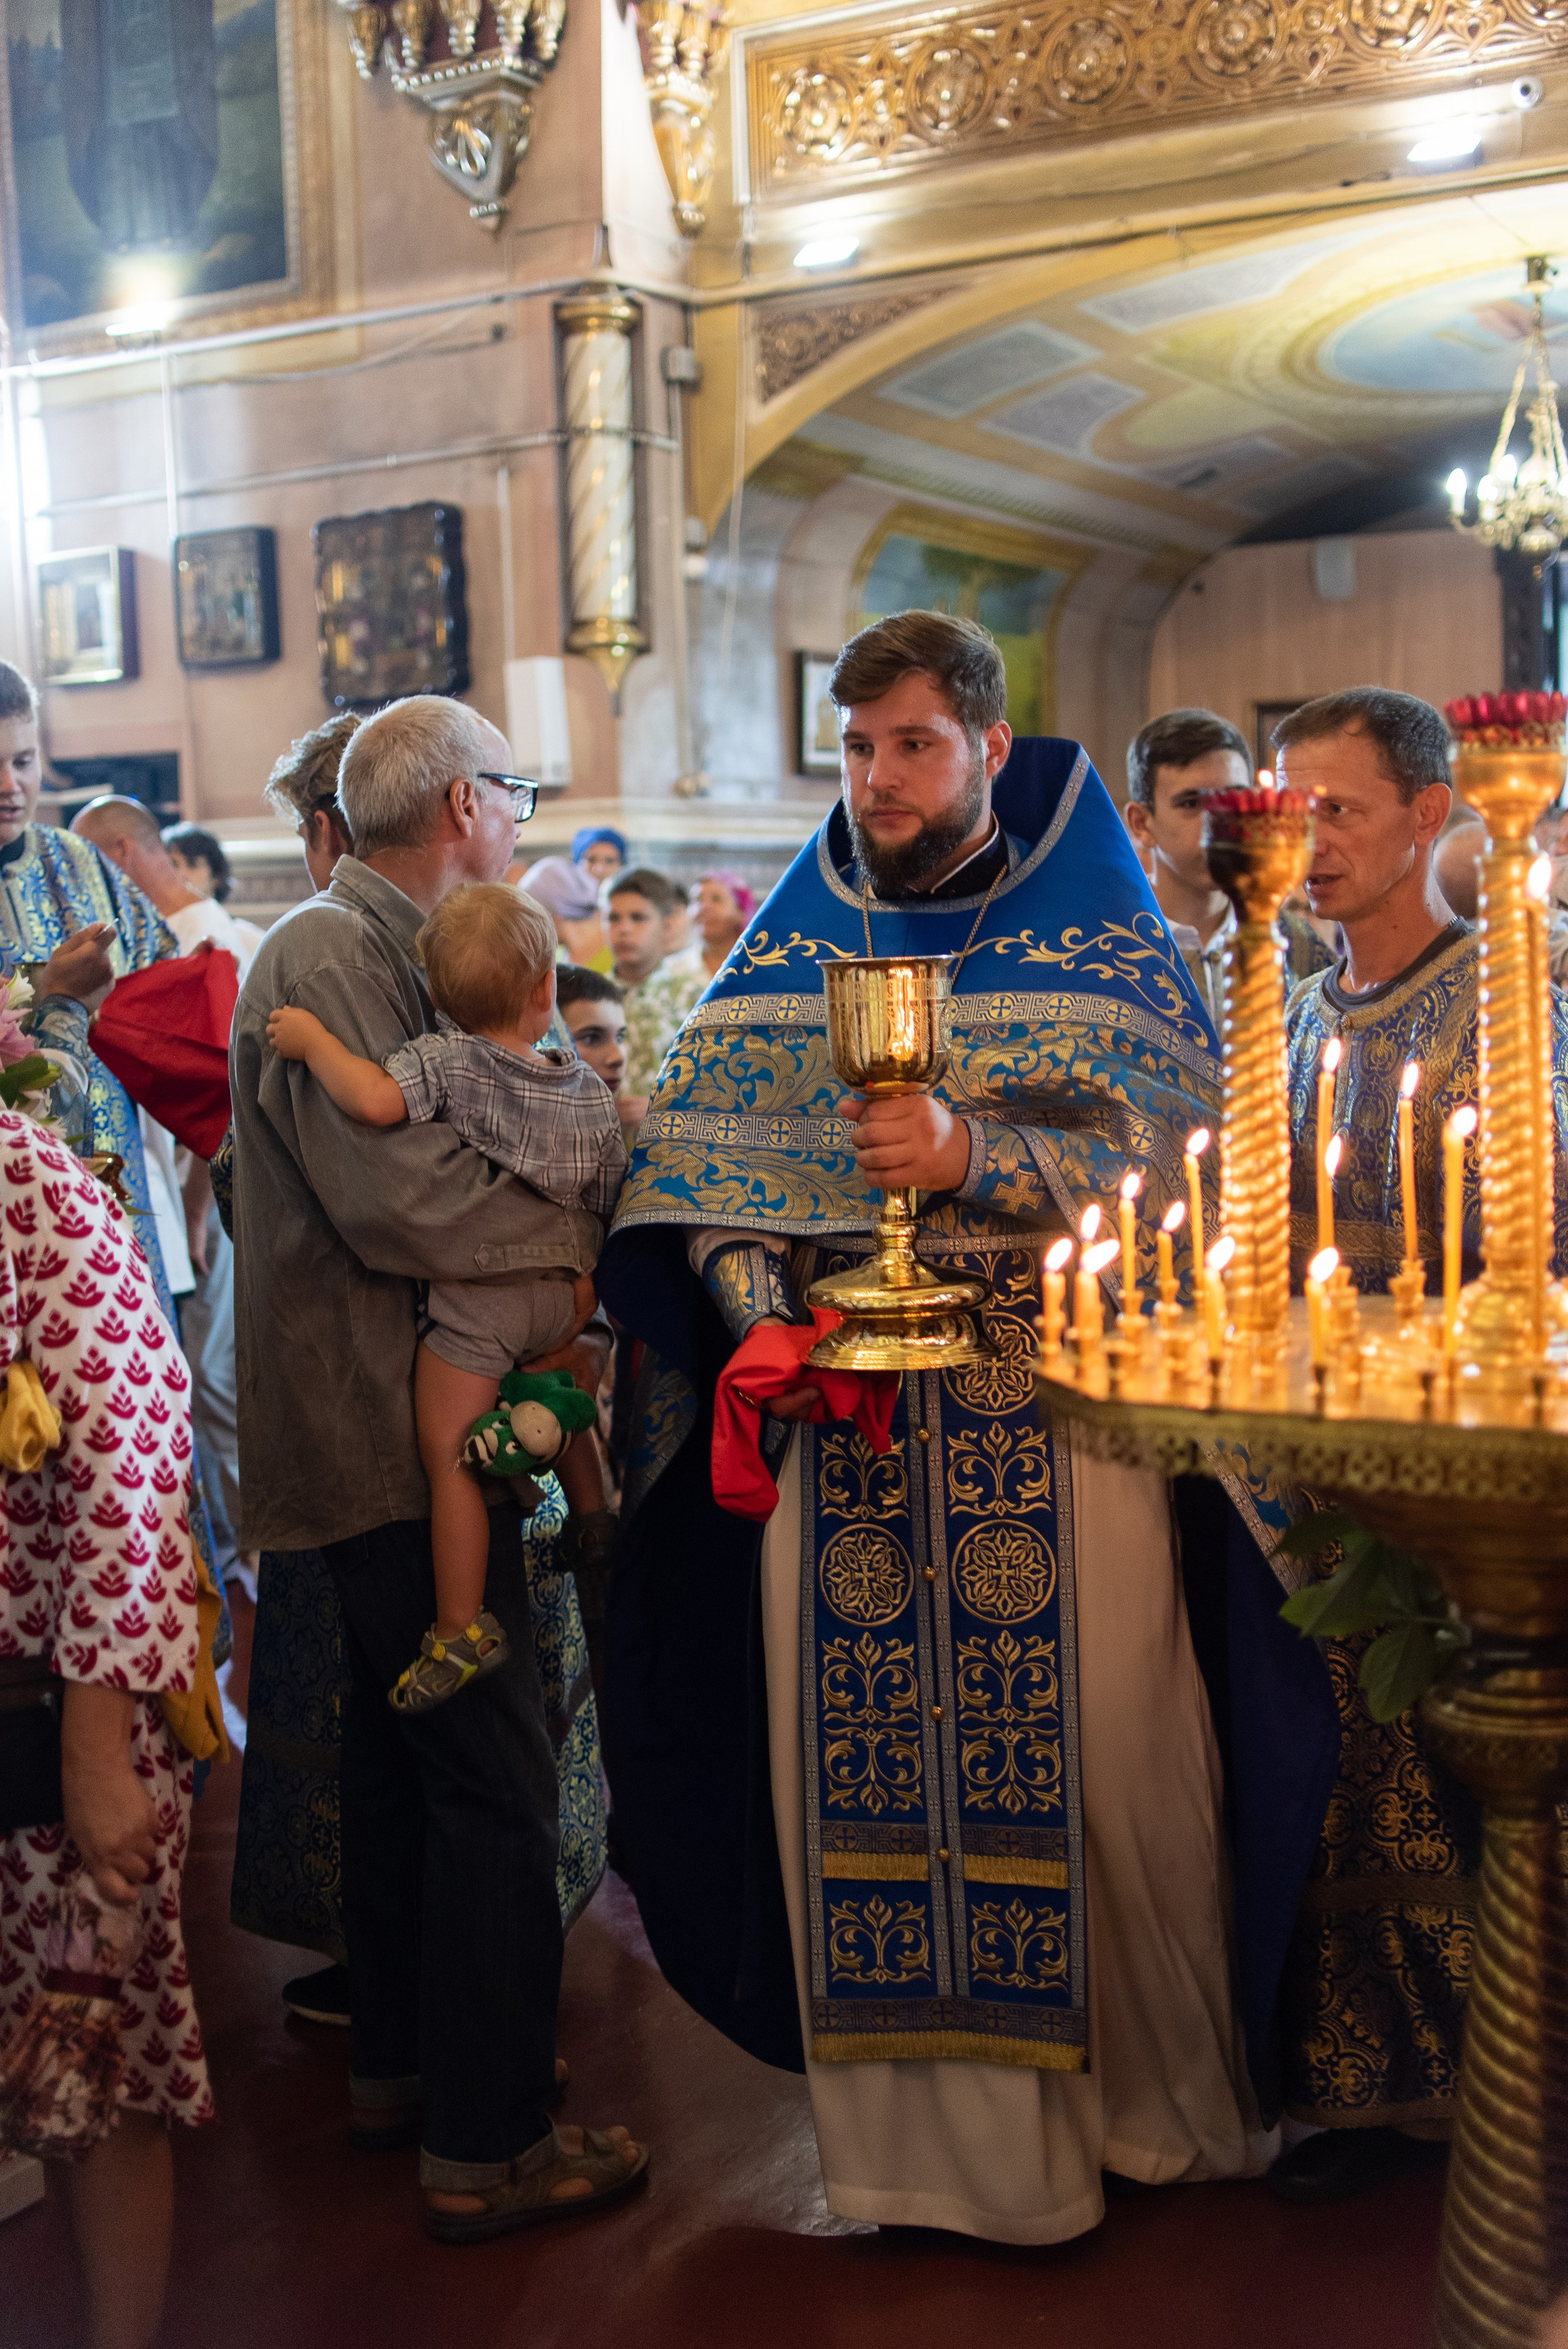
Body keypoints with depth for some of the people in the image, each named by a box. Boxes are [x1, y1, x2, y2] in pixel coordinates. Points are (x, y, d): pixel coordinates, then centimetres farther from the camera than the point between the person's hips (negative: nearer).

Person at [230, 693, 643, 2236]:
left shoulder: (388, 952, 15)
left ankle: (398, 2068, 34)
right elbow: (395, 1198, -25)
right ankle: (487, 2144, 6)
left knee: (404, 1754, 19)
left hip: (406, 1423, 11)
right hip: (397, 1434, -11)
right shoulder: (327, 956, -16)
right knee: (494, 1778, -5)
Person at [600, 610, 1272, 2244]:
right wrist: (763, 1318, -11)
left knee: (1091, 1748, 0)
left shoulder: (1098, 933, 3)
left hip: (1054, 1415, -2)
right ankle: (923, 2125, 19)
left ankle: (1150, 2101, 22)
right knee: (853, 1749, 2)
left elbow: (1167, 1158, -7)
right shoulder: (790, 945, 12)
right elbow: (701, 1161, 6)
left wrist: (975, 1157, -22)